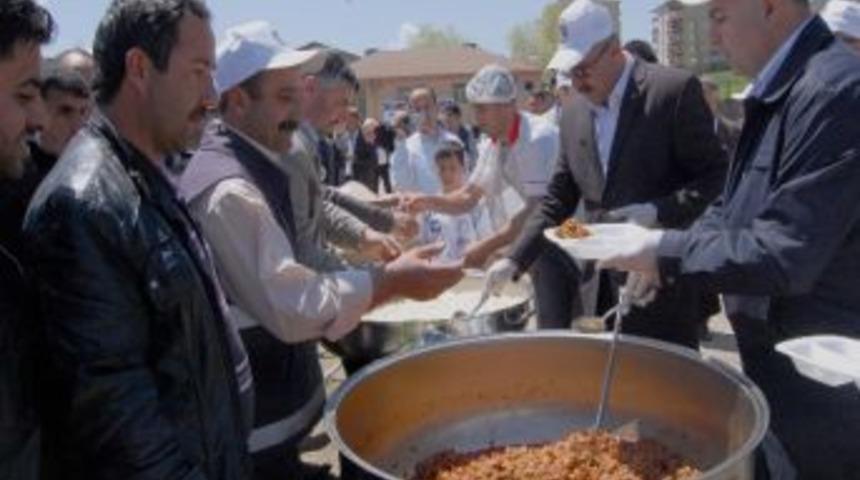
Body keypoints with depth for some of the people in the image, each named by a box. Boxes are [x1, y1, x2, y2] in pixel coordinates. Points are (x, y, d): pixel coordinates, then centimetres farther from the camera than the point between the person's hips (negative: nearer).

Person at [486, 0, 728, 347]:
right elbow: (559, 198, 12)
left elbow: (716, 178, -8)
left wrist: (658, 212, -23)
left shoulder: (674, 90, -9)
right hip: (599, 287, 5)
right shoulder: (573, 114, 8)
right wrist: (515, 260, 3)